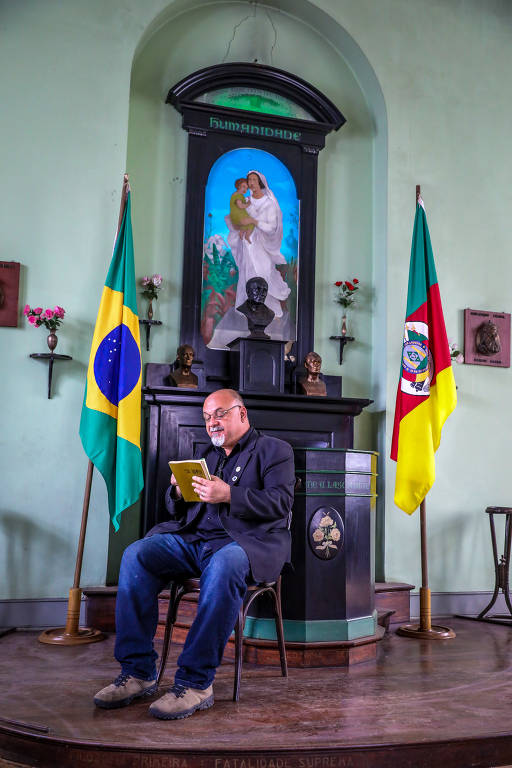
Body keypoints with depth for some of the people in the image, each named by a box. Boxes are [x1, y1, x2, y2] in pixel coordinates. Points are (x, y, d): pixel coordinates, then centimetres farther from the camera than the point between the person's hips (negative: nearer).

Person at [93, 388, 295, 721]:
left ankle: (196, 682, -31)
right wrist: (178, 492, -1)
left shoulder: (275, 450, 8)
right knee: (136, 554, -18)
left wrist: (229, 495, -21)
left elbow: (280, 502, -8)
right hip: (194, 538, 6)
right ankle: (138, 671, -16)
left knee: (223, 565, -39)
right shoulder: (206, 454, 26)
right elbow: (178, 510, 24)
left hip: (248, 540, -6)